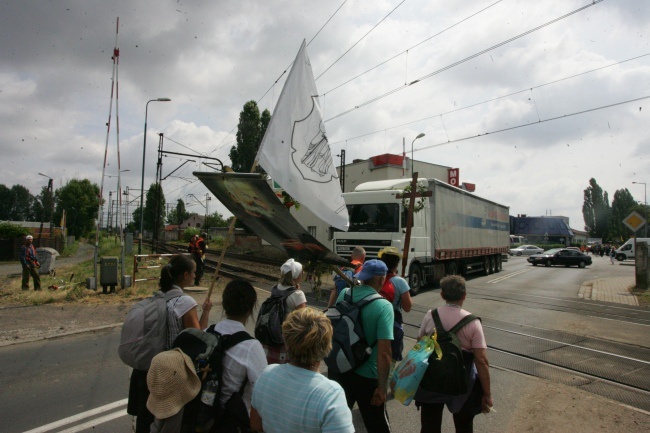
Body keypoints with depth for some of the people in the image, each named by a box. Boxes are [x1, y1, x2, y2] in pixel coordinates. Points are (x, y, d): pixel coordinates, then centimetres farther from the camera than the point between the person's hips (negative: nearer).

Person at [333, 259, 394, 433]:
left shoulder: (344, 294, -7)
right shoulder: (383, 306, -23)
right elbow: (383, 354, -25)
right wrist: (382, 387, -15)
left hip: (340, 369, 4)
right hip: (367, 376, -4)